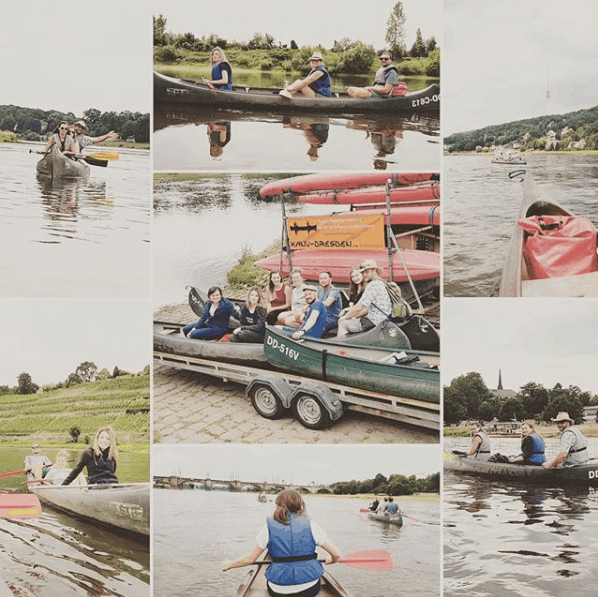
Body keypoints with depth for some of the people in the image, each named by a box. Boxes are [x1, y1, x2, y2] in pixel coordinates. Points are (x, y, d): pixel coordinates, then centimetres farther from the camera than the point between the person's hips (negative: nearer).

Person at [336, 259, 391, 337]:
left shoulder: (373, 285, -16)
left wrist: (344, 317, -3)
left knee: (343, 324, -2)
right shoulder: (381, 283, 18)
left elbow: (359, 308, -17)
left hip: (374, 323, -11)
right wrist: (355, 316, 15)